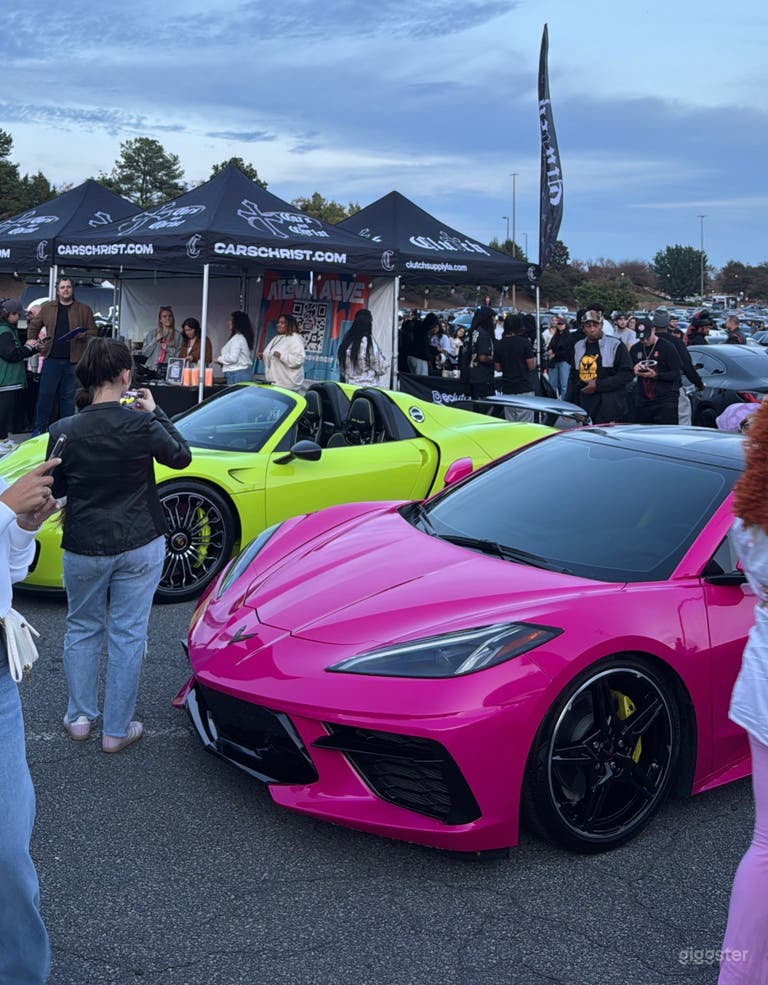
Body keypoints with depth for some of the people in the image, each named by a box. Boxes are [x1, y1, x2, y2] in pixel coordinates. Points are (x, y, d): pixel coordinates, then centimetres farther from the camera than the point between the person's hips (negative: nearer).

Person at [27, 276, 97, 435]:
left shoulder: (84, 310, 6)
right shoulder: (47, 308, 10)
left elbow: (94, 332, 4)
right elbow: (33, 325, 19)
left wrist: (82, 335, -14)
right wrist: (31, 341, 6)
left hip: (73, 359, -1)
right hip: (52, 358, 1)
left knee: (69, 395, 6)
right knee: (45, 393, 1)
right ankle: (39, 427, 9)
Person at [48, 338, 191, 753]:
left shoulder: (63, 431, -12)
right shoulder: (142, 424, -15)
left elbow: (54, 489, 2)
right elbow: (181, 456, 4)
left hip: (84, 547, 1)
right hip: (140, 546, -1)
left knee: (82, 629, 21)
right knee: (128, 634, 9)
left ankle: (79, 717, 30)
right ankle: (117, 729, 18)